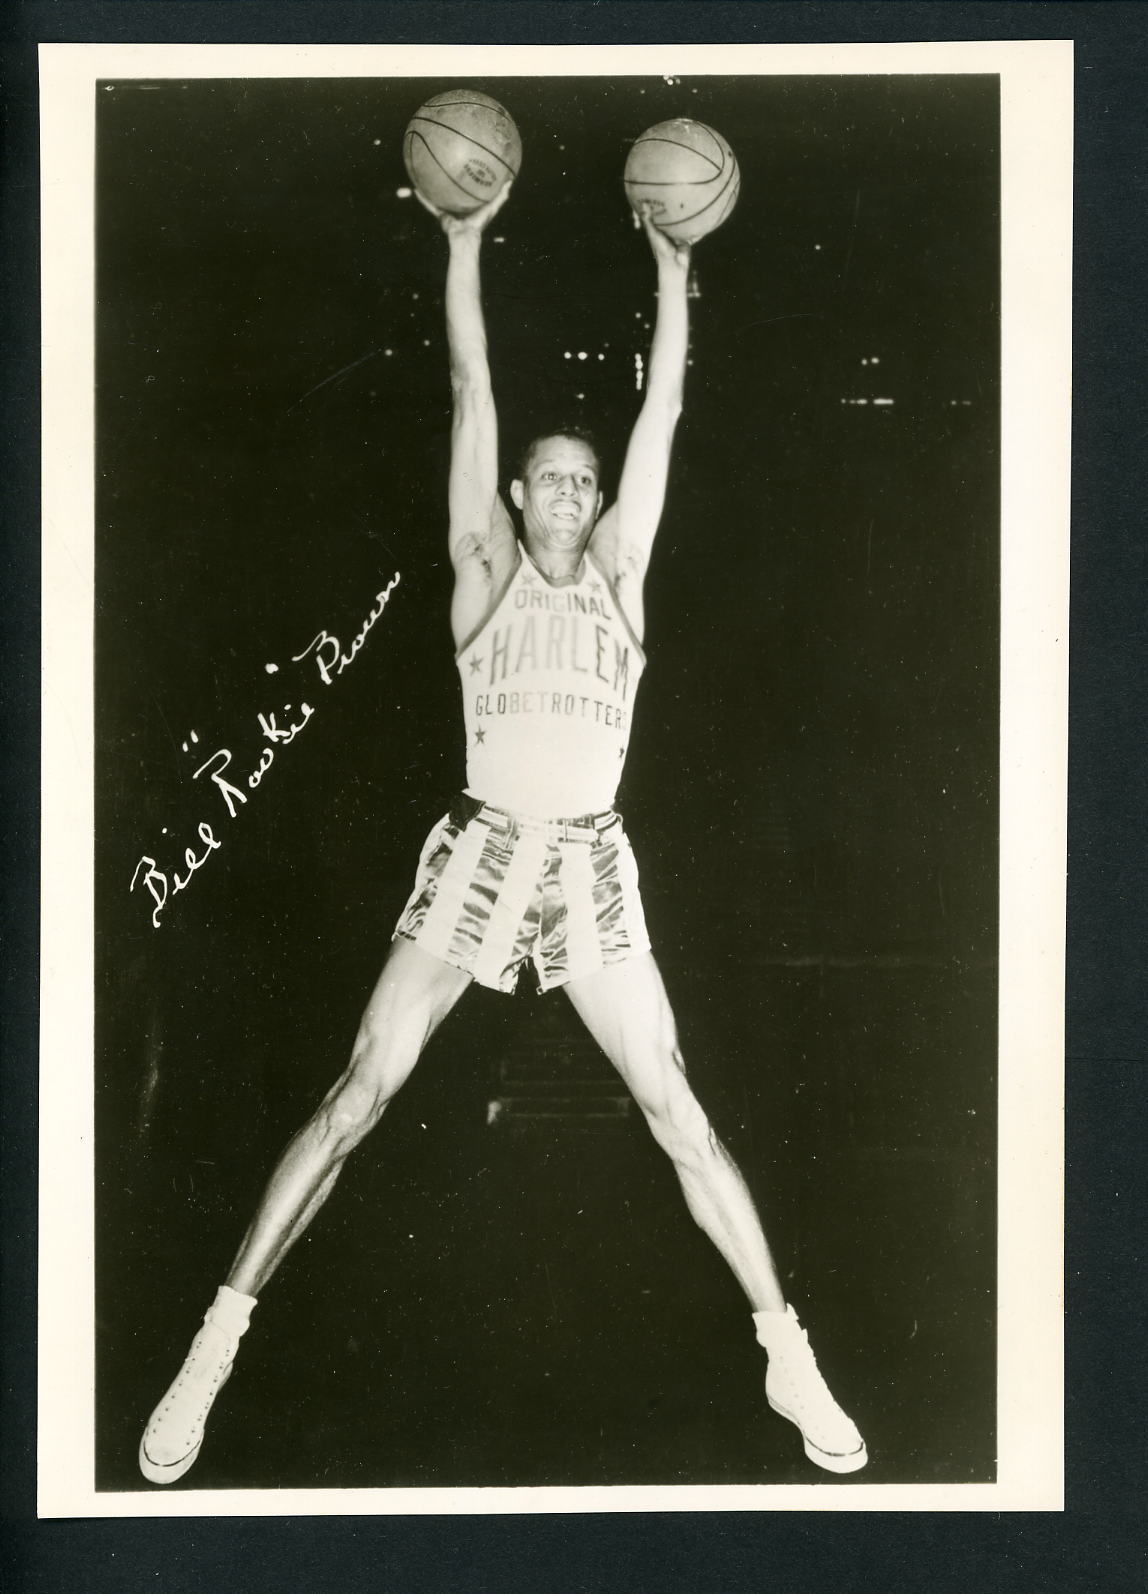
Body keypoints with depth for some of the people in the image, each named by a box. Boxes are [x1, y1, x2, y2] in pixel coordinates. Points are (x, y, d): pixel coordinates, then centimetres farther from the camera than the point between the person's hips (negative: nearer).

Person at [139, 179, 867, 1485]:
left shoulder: (618, 574, 10)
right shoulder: (485, 570, 7)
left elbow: (661, 414, 6)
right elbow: (472, 396, 2)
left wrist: (672, 268, 5)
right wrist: (465, 244, 1)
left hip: (592, 867, 1)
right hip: (480, 854, -1)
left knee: (675, 1109, -1)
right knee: (360, 1092, -6)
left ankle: (787, 1351, 9)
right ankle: (217, 1340, 1)